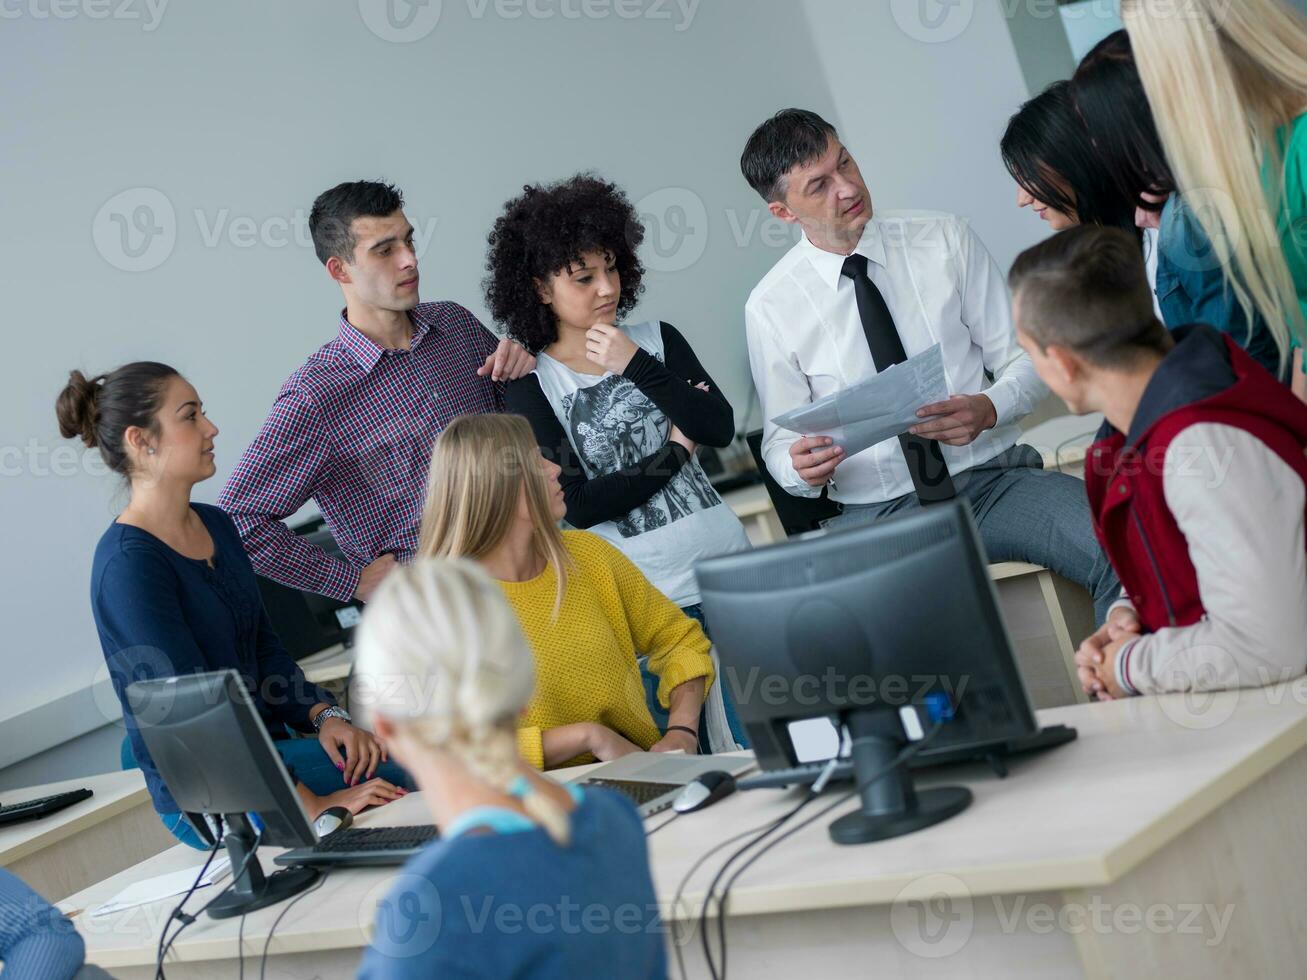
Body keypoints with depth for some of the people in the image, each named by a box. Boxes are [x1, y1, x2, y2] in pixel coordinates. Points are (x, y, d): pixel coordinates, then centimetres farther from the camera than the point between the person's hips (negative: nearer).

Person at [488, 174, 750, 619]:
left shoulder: (658, 339, 9)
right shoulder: (529, 387, -2)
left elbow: (721, 430, -4)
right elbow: (578, 506, -11)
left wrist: (637, 366, -11)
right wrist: (677, 452, -5)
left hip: (729, 555, 4)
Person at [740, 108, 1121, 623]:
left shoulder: (944, 240, 4)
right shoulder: (771, 306, 1)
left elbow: (1025, 359, 7)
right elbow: (781, 442, 10)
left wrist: (989, 409, -16)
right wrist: (802, 468, -15)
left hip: (992, 478, 1)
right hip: (876, 513, -1)